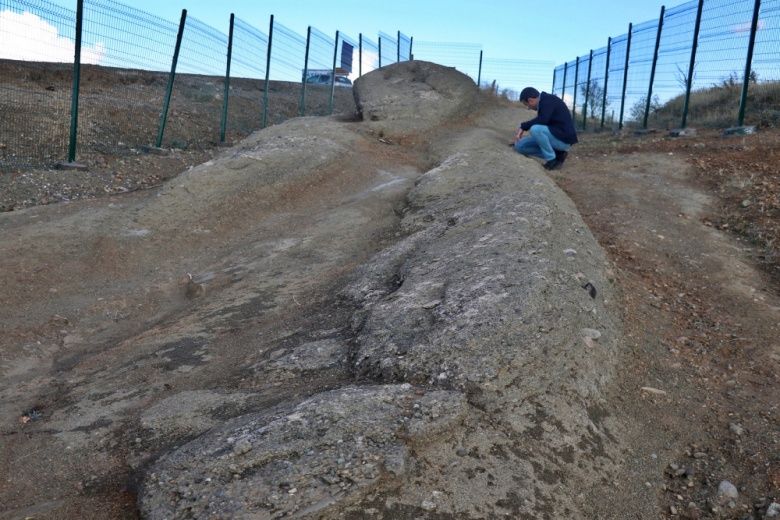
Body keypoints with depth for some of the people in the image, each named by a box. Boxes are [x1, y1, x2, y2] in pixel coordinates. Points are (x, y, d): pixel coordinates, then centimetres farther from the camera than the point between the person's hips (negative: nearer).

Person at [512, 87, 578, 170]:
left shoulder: (549, 100, -14)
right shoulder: (543, 102, 14)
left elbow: (542, 120, -29)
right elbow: (540, 123, 27)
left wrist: (523, 127, -18)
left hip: (564, 138, -10)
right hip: (555, 136, 10)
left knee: (535, 129, -33)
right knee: (520, 145, 3)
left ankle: (552, 160, -15)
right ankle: (557, 154, 2)